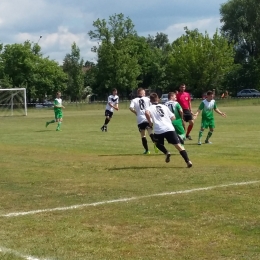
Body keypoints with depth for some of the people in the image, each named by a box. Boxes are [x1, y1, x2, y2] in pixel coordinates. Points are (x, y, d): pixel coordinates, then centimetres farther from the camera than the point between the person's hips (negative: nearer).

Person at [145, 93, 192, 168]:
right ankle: (188, 161, -12)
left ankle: (166, 152, 1)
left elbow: (147, 113, -15)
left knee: (158, 143, 27)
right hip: (169, 128, 2)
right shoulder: (164, 106, 21)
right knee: (178, 145, 1)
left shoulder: (150, 108, 10)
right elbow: (173, 117, 21)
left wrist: (150, 122, -1)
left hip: (159, 130, -2)